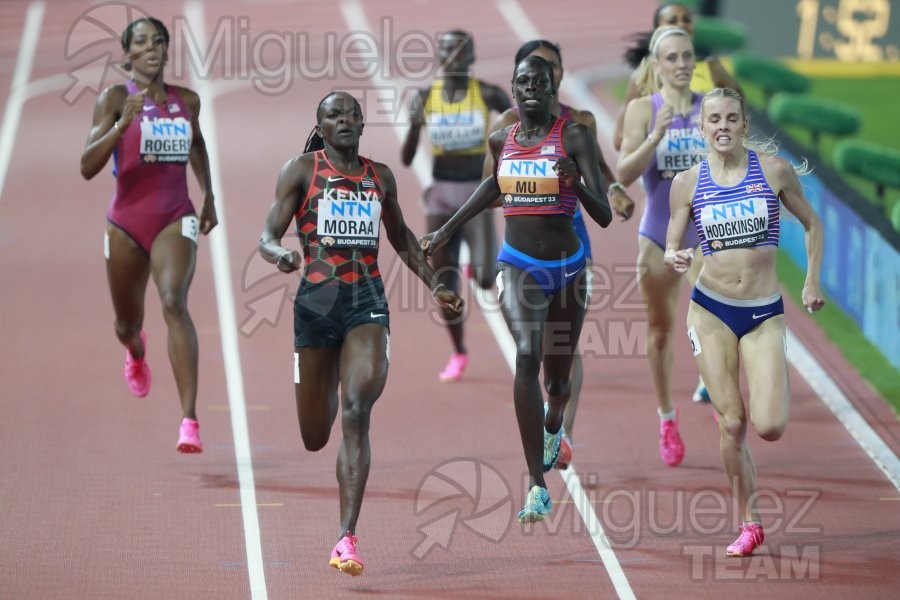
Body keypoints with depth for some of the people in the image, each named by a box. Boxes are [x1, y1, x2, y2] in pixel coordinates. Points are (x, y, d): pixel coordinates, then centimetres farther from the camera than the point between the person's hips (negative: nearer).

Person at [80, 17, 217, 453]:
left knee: (174, 302, -26)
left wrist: (209, 196, 24)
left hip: (175, 220, 0)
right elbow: (87, 167, -17)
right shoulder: (114, 99, -7)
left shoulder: (187, 101, 4)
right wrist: (123, 125, -29)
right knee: (127, 324, 17)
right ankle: (136, 352, 60)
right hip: (127, 222, 0)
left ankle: (190, 420, -32)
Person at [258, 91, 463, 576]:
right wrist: (280, 255, -27)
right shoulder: (301, 170, 1)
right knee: (314, 438, 9)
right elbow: (267, 238, -4)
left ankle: (346, 540, -23)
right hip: (317, 300, -1)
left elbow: (401, 239, 26)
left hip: (367, 303, 1)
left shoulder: (380, 176, 11)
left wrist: (435, 286, 19)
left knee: (356, 412, -20)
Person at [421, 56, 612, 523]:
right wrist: (447, 230, 28)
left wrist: (575, 182, -33)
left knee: (557, 382, 14)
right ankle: (537, 486, -31)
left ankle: (552, 423, 56)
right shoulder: (501, 141, 3)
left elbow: (604, 217, -14)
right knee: (527, 356, -26)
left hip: (567, 267, -1)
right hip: (518, 266, 1)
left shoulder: (575, 136, -9)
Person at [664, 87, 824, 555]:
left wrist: (812, 282, 3)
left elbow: (812, 224, 11)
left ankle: (767, 392, 25)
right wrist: (674, 259, -18)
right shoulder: (688, 182, 0)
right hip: (711, 310, 1)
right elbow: (671, 248, 5)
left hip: (764, 313, -1)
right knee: (731, 425, -4)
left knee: (769, 427, -12)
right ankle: (749, 523, 12)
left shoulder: (773, 171, -2)